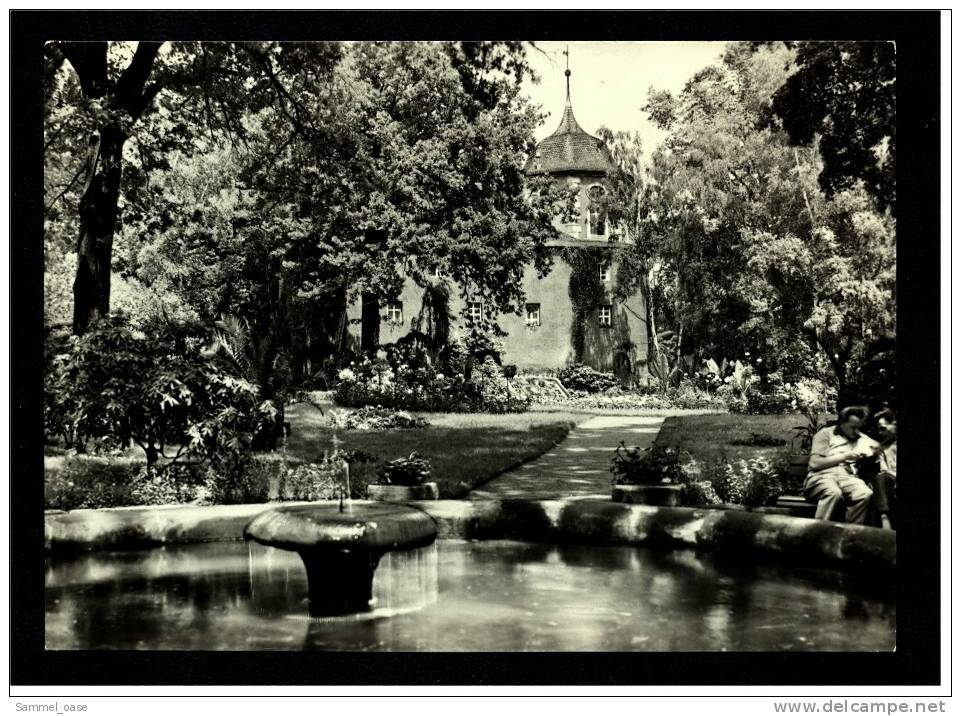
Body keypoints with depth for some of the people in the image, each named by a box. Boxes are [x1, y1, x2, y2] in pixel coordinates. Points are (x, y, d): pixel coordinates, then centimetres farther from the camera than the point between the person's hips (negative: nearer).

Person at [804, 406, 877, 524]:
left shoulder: (863, 439, 26)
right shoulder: (826, 433, 10)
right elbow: (815, 463, -2)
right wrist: (844, 457, -3)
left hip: (848, 476, 4)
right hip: (822, 475, -4)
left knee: (866, 494, -31)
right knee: (834, 492, -40)